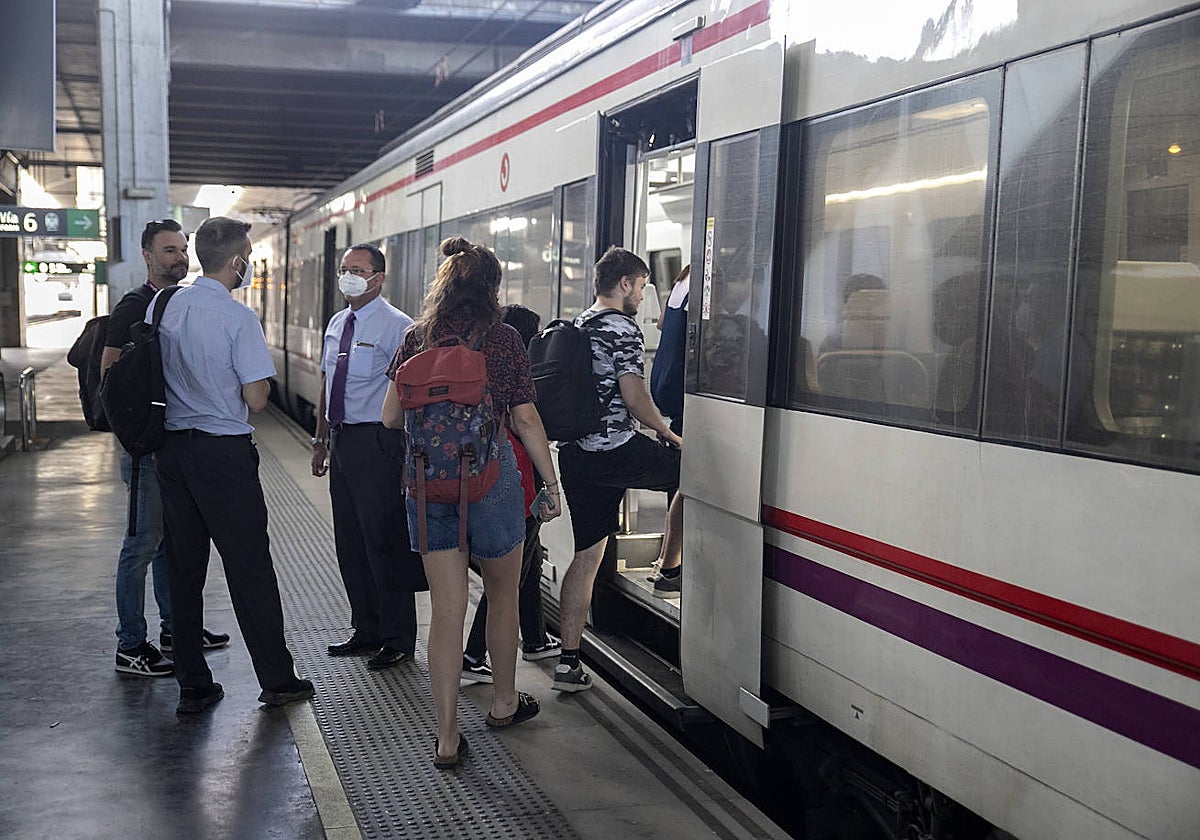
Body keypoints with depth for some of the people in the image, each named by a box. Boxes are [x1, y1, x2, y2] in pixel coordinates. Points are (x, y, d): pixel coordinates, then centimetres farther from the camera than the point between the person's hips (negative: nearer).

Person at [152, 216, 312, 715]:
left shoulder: (163, 307, 4)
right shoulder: (238, 318, -14)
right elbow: (256, 399, -14)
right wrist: (257, 381, 6)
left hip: (172, 445, 6)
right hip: (224, 450, -6)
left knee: (184, 566, 11)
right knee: (249, 567, 3)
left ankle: (192, 686, 18)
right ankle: (277, 680, 12)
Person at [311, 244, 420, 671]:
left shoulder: (396, 326, -10)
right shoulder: (337, 324, 14)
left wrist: (407, 454, -17)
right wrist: (321, 440, 20)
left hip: (377, 442, -8)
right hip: (342, 441, 8)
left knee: (384, 541, -2)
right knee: (349, 541, 14)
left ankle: (398, 639, 11)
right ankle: (366, 630, 27)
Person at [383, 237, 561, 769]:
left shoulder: (417, 339, 2)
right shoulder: (503, 339, -5)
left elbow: (390, 418, 5)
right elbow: (526, 421, -5)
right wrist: (551, 485, 3)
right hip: (490, 475, -2)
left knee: (446, 608, 6)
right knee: (502, 594, 19)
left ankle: (447, 739, 8)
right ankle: (504, 702, 37)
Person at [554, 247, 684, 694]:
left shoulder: (574, 326, 18)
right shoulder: (623, 330, -9)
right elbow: (633, 397, -16)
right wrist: (669, 433, 1)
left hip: (574, 454, 8)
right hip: (615, 451, -8)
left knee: (586, 555, 10)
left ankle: (568, 662, 9)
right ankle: (669, 572, 24)